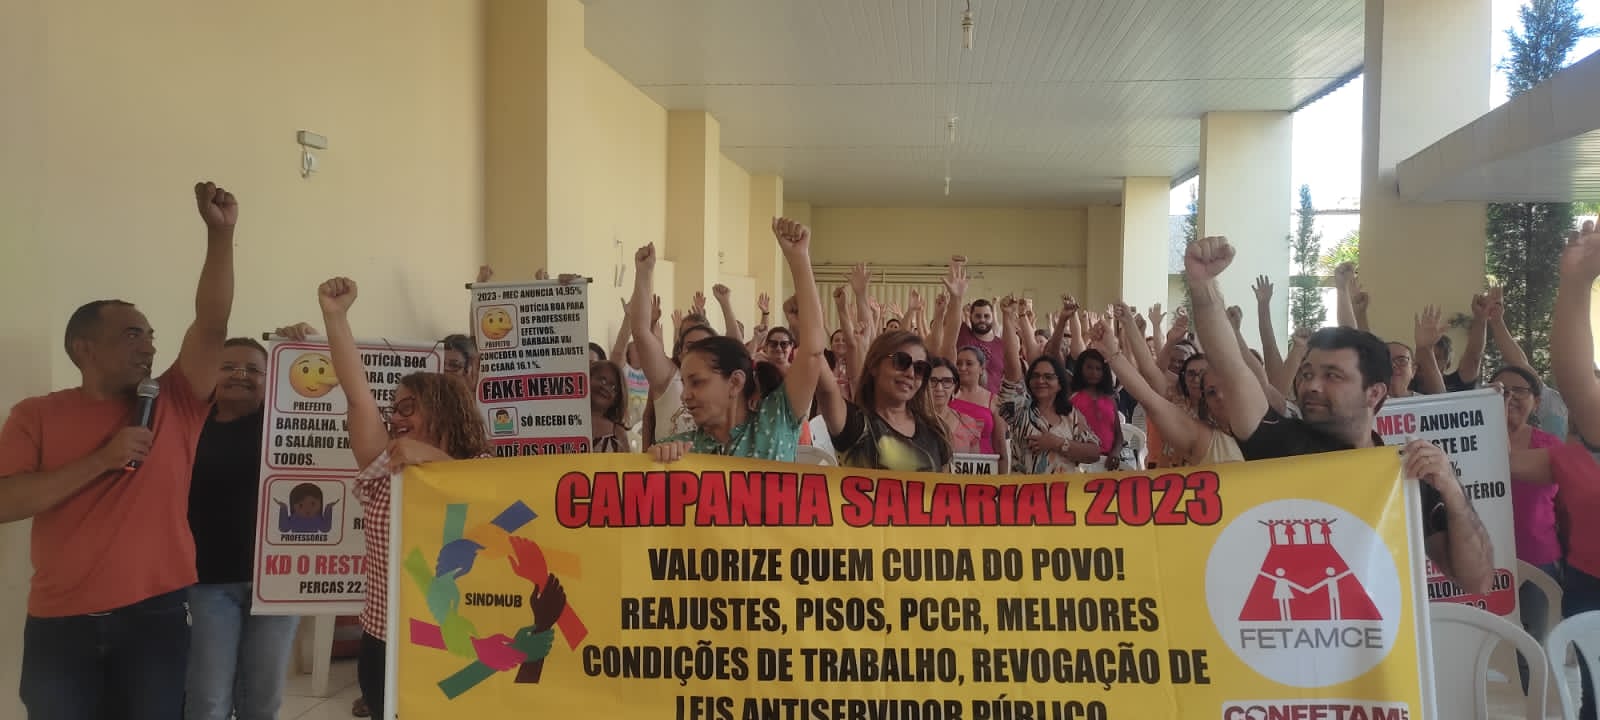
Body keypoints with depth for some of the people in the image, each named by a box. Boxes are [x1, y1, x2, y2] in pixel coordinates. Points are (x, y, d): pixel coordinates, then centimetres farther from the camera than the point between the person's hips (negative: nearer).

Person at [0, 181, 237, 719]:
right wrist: (102, 459, -15)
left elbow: (212, 326, -7)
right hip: (62, 624, 0)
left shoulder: (174, 404, 4)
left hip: (156, 616, 1)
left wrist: (220, 233, -14)